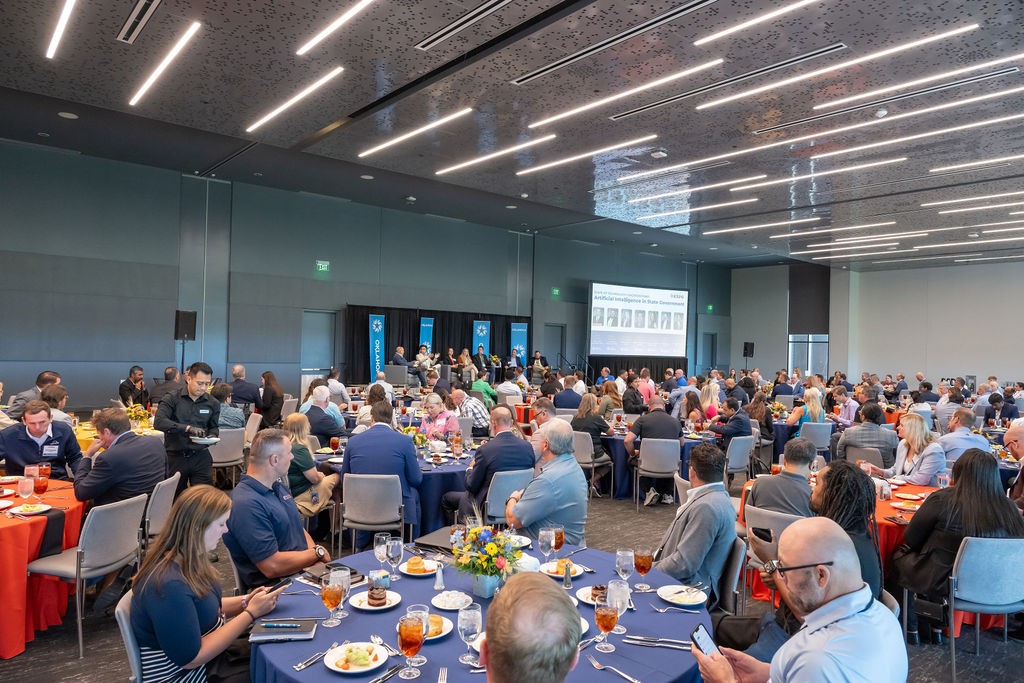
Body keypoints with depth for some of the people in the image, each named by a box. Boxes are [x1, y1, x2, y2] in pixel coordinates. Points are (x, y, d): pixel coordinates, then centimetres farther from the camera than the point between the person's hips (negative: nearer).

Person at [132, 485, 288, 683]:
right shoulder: (169, 585, -30)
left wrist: (244, 602, -4)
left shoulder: (188, 560, -2)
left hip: (209, 650, 8)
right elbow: (191, 658, -26)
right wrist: (251, 612, -21)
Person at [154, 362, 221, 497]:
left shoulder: (213, 403, 5)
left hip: (201, 457, 2)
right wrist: (187, 428, -31)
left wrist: (212, 436, -6)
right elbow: (159, 422, -21)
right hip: (175, 457, -2)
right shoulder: (172, 399, -6)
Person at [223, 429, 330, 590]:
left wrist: (313, 549, -1)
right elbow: (272, 566, -22)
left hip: (305, 570, 9)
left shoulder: (279, 488, 14)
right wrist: (317, 553, -8)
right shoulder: (247, 504, -19)